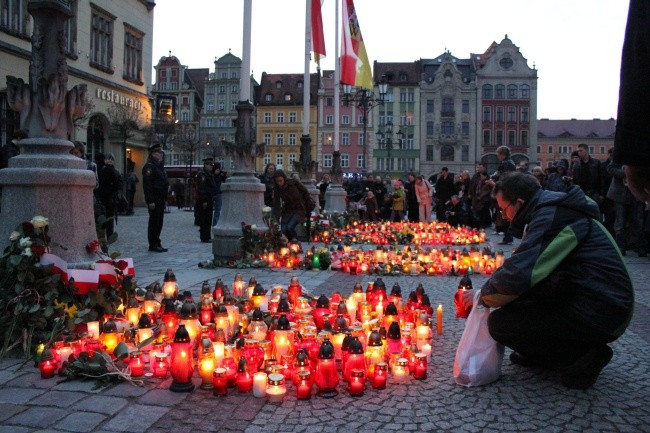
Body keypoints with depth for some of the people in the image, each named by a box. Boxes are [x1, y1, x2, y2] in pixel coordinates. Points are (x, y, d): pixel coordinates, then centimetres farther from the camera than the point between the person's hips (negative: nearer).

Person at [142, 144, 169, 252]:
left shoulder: (159, 166, 18)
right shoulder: (149, 166, -12)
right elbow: (147, 184, -18)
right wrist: (150, 201, -22)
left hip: (161, 199, 9)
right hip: (154, 199, -9)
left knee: (159, 222, 12)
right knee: (154, 222, -4)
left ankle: (157, 244, 19)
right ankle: (153, 245, 3)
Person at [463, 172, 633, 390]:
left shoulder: (551, 216, -19)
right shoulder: (556, 209, 12)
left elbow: (519, 274, -27)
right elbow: (529, 265, 18)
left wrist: (483, 296, -8)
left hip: (599, 314, -10)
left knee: (499, 323, -13)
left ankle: (583, 356, -4)